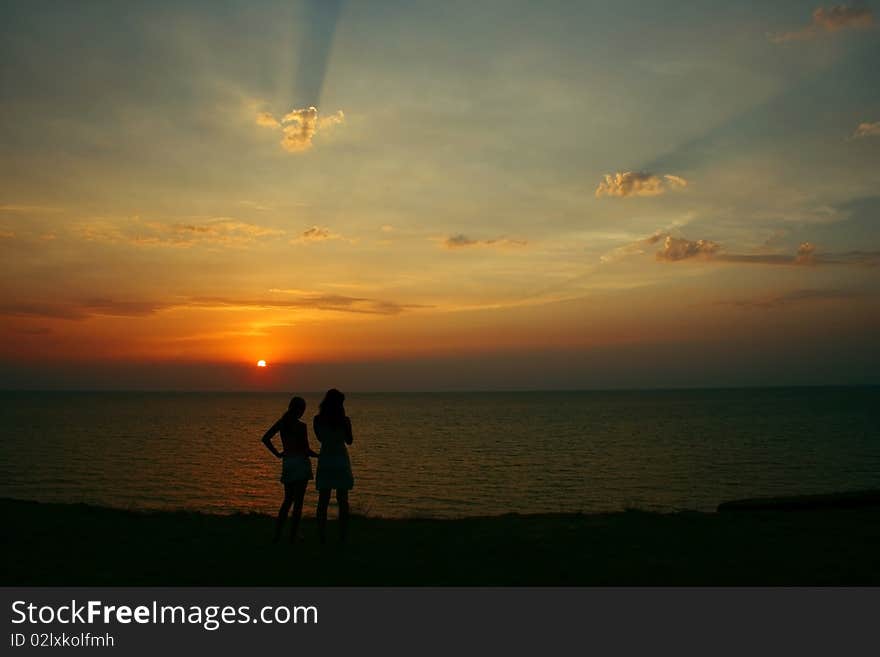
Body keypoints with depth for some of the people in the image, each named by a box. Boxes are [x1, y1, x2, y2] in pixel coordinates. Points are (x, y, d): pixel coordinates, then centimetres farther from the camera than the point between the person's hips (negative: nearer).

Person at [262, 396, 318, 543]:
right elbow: (306, 450, -13)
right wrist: (320, 455, 4)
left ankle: (278, 534, 14)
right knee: (298, 501, 3)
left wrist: (277, 454, 5)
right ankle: (293, 536, 5)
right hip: (301, 463, -5)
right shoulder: (301, 426, -13)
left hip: (287, 463, 6)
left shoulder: (282, 422, 3)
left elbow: (265, 439, 0)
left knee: (288, 500, 18)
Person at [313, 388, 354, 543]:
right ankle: (342, 536, 8)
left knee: (323, 500, 8)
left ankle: (322, 536, 7)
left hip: (325, 461, 2)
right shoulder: (344, 420, -11)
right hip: (341, 460, -1)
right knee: (342, 500, 7)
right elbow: (349, 441, 3)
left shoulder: (318, 419, -4)